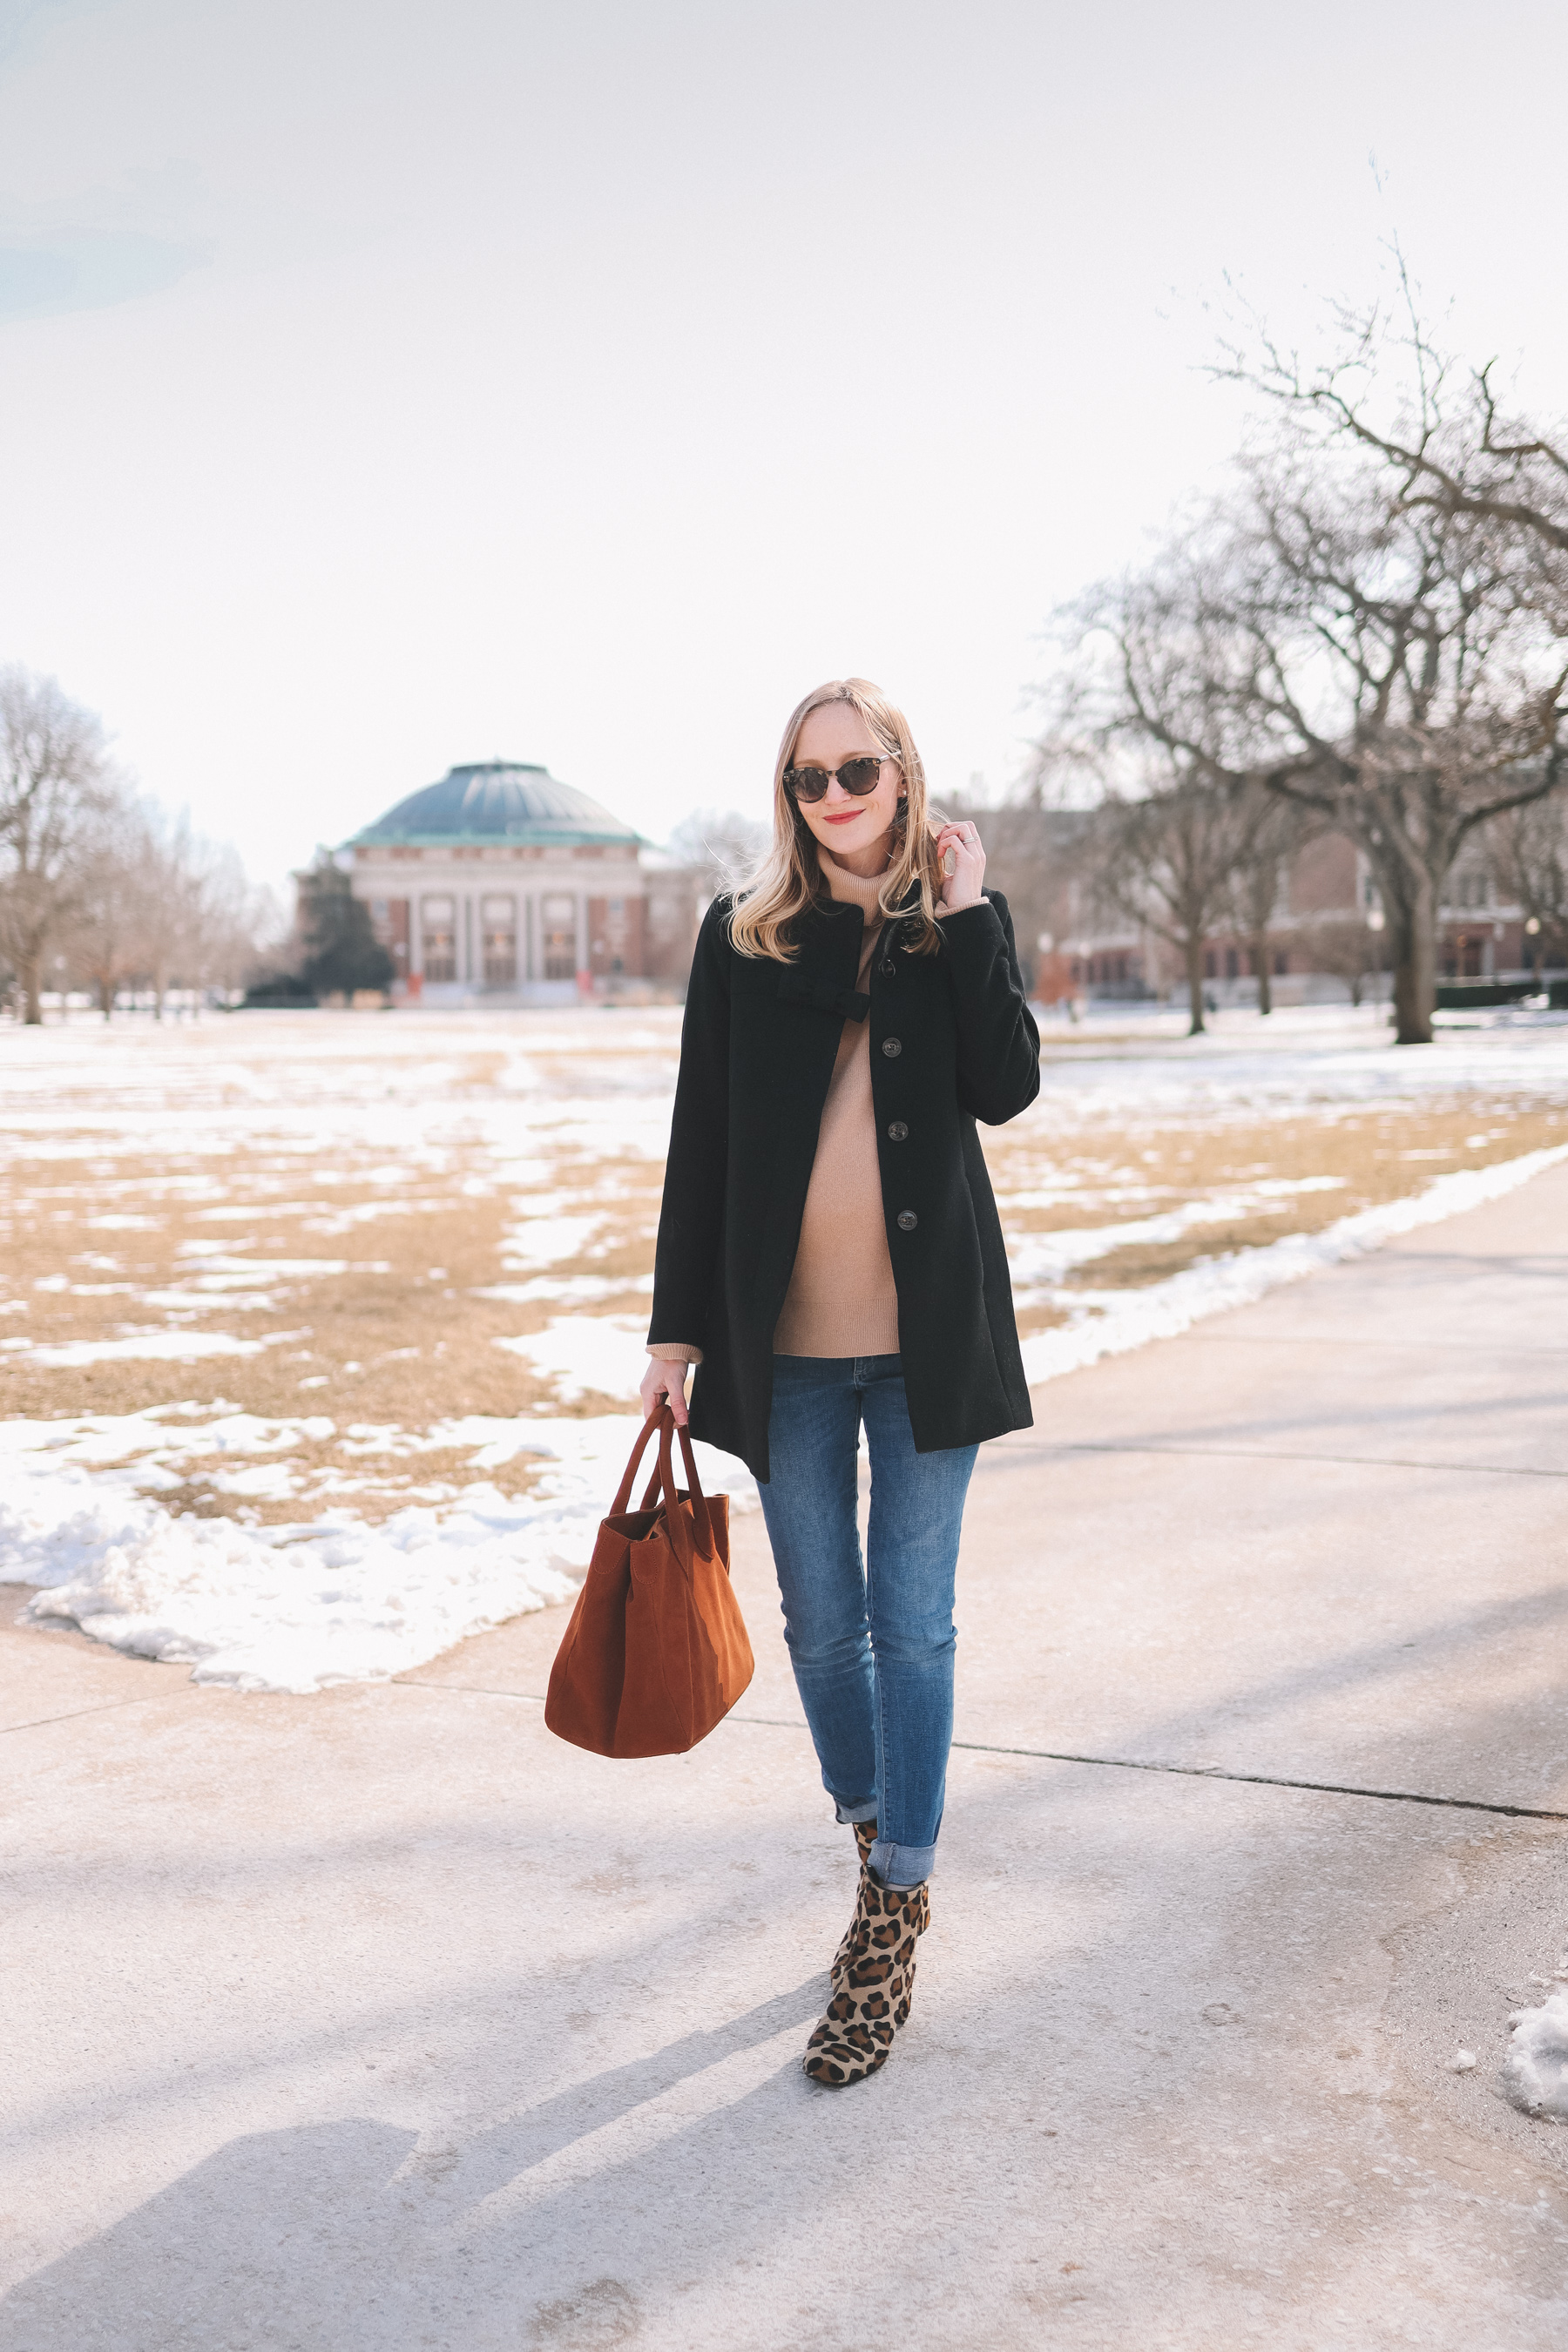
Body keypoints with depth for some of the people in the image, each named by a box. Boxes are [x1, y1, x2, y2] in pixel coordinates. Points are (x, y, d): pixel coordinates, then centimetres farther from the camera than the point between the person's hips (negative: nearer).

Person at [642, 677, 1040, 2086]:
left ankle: (894, 1913, 14)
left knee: (913, 1621, 3)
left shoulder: (964, 918, 5)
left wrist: (965, 918, -11)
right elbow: (700, 1141, 3)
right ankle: (873, 1835, 33)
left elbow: (1006, 1087, -10)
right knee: (821, 1621, 11)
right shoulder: (741, 936, 3)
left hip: (927, 1329, -1)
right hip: (785, 1335, 1)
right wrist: (679, 1326, 1)